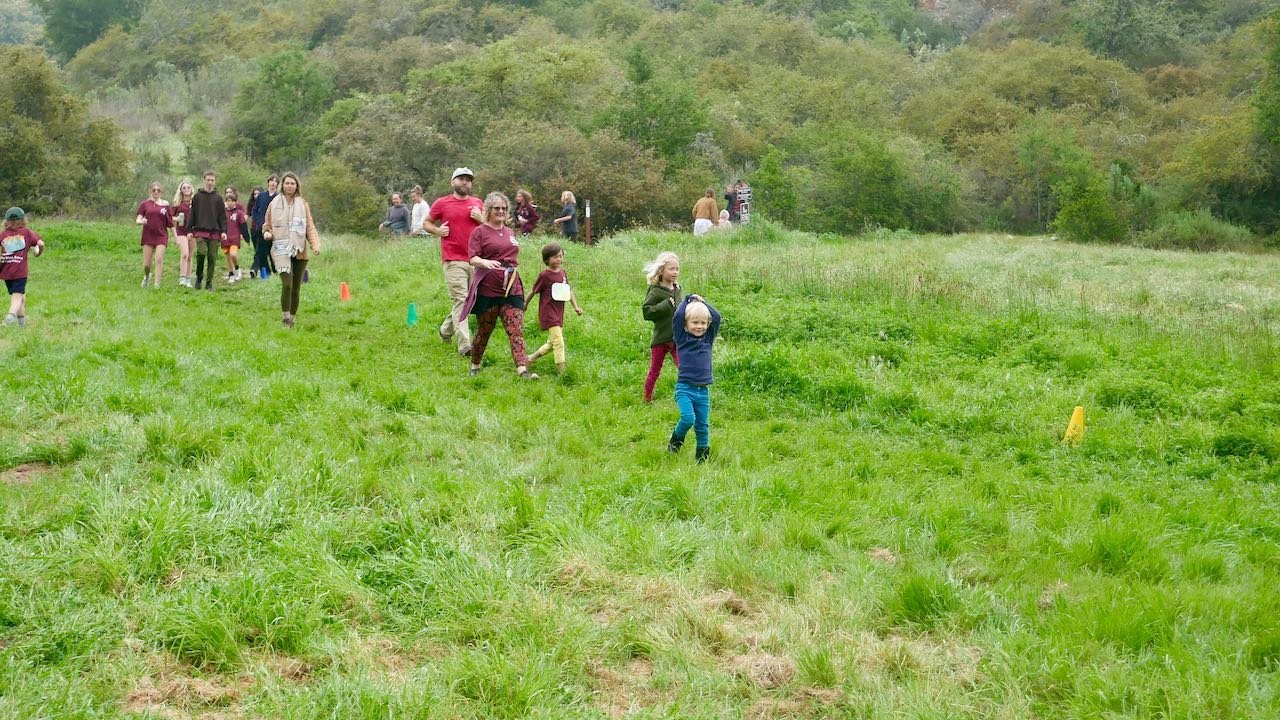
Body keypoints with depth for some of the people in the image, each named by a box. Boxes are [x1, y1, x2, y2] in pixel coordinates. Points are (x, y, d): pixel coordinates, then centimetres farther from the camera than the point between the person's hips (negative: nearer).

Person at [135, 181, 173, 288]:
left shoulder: (165, 205, 7)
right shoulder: (145, 204, 5)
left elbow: (170, 222, 11)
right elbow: (138, 219, -1)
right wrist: (141, 221, -25)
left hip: (161, 236, 0)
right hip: (148, 235, 0)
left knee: (159, 259, -15)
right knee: (146, 264, 0)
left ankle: (157, 284, -12)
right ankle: (147, 276, 33)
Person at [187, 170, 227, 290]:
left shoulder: (218, 198, 10)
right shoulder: (197, 196, 7)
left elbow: (222, 216, 9)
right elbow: (192, 214, 7)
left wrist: (224, 231, -2)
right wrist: (189, 230, 0)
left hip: (214, 232, 2)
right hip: (200, 231, -2)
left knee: (212, 258, 1)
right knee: (201, 252, -20)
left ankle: (209, 283, 10)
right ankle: (199, 276, 1)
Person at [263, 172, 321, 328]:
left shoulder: (303, 204, 8)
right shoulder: (274, 203, 6)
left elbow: (310, 227, 6)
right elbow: (267, 225, 14)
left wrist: (315, 245, -9)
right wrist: (267, 233, -9)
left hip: (300, 252, 2)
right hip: (282, 250, -2)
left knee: (296, 287, 7)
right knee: (287, 284, -18)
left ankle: (292, 318, 18)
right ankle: (285, 318, -12)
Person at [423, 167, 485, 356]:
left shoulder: (477, 204, 14)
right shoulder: (442, 203, 4)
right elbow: (426, 222, 14)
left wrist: (481, 218, -2)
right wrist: (438, 231, -6)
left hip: (475, 259, 5)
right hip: (453, 260, -5)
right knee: (460, 300, -12)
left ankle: (446, 329, 35)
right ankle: (464, 345, -17)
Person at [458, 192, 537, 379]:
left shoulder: (511, 232, 17)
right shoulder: (479, 232, -1)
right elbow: (473, 259, -11)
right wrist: (485, 262, -30)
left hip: (512, 290, 4)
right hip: (487, 290, -4)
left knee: (516, 330, -9)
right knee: (483, 331, 6)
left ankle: (522, 369, -20)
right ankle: (475, 367, 25)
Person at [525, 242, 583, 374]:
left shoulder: (562, 273, 8)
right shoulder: (544, 276, -11)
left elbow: (569, 291, 14)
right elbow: (533, 292, -2)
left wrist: (575, 306, 4)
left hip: (559, 314, 8)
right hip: (548, 314, -8)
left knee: (552, 343, 17)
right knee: (558, 342, -14)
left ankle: (531, 358, 35)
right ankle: (562, 371, -13)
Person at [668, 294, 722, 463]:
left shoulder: (707, 339, 11)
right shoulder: (682, 339, 1)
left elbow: (716, 317, 6)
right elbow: (678, 316, -11)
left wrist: (702, 302, 11)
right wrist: (688, 300, 1)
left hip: (703, 390, 4)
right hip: (685, 388, -4)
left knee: (703, 425, 5)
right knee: (688, 418, -21)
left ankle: (703, 456, 15)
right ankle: (675, 441, 5)